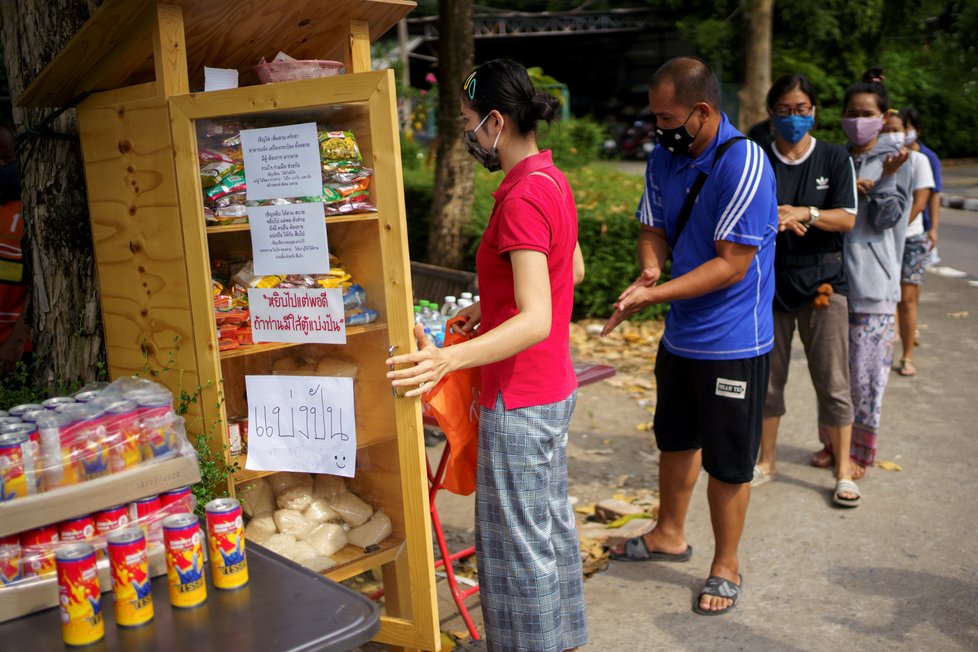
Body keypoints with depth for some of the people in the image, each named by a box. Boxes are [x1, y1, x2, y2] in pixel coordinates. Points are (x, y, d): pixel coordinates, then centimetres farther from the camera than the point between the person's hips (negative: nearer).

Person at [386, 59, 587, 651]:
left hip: (520, 402, -10)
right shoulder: (552, 179, 6)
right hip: (554, 390, 10)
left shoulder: (523, 197, -24)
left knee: (520, 543, 4)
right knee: (551, 523, 23)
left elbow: (536, 321, -31)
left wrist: (448, 360, -42)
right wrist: (495, 306, 22)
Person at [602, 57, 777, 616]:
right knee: (676, 438, 23)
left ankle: (727, 568, 25)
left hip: (732, 342, -8)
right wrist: (649, 270, -15)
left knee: (728, 461, 5)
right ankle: (670, 535, 43)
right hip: (680, 333, 8)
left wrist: (654, 295, -28)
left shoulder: (744, 165, -23)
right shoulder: (665, 158, 1)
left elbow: (732, 265, -24)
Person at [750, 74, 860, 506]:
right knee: (767, 377, 10)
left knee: (832, 381, 1)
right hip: (769, 279, 1)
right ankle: (766, 460, 26)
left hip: (822, 279, -1)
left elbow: (847, 219, -5)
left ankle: (843, 470, 14)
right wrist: (775, 222, -21)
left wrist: (804, 214, -21)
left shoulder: (835, 158, 2)